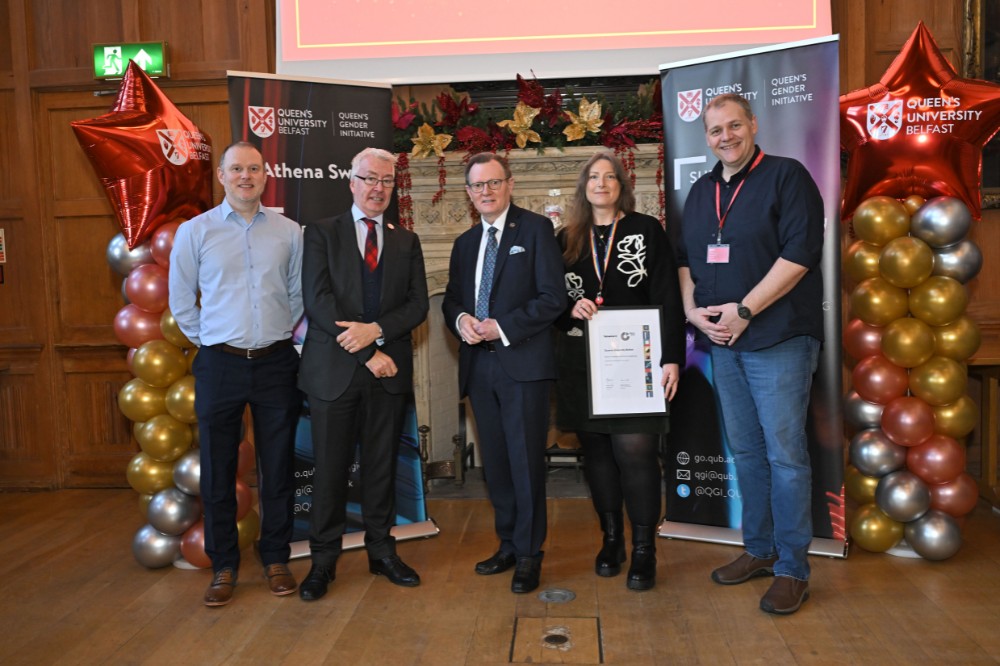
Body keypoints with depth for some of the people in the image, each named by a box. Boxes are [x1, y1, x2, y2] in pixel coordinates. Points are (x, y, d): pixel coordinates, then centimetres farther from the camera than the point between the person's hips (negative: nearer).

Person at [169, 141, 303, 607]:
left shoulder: (290, 232, 4)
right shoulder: (194, 232, 2)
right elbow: (180, 300, 7)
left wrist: (287, 339, 7)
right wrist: (208, 342, 6)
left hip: (276, 363, 1)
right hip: (220, 364, 0)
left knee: (278, 467, 8)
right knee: (217, 470, 6)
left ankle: (276, 560, 24)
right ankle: (223, 567, 21)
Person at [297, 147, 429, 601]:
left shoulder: (407, 242, 13)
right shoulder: (321, 233, 3)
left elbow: (417, 305, 4)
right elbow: (318, 300, -9)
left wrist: (375, 330, -14)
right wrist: (367, 353, -14)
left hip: (389, 370, 3)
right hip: (334, 370, -3)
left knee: (382, 465, 11)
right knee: (330, 468, 4)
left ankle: (381, 552, 25)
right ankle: (323, 560, 17)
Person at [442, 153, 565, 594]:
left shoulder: (535, 229, -1)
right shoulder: (465, 243, 18)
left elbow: (553, 297, -8)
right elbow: (451, 299, 19)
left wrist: (501, 327, -15)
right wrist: (460, 319, -5)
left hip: (522, 363, -6)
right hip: (479, 365, 6)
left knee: (526, 461, -2)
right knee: (495, 462, 12)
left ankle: (529, 554, 12)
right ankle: (507, 545, 26)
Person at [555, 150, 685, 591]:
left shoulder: (647, 231, 3)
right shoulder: (567, 239, 13)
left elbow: (667, 299, -3)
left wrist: (671, 357, -11)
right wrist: (571, 307, -8)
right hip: (581, 364, 4)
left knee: (635, 451, -8)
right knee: (596, 451, 8)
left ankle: (644, 551, 5)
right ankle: (611, 539, 23)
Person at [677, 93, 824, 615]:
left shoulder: (787, 176, -5)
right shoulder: (701, 191, 15)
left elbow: (799, 252, -14)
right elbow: (685, 258, 18)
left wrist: (743, 311, -16)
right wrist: (693, 310, 0)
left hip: (778, 340, -6)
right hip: (723, 342, 6)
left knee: (784, 453, -3)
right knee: (745, 450, 13)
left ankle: (792, 568, 10)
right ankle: (759, 550, 27)